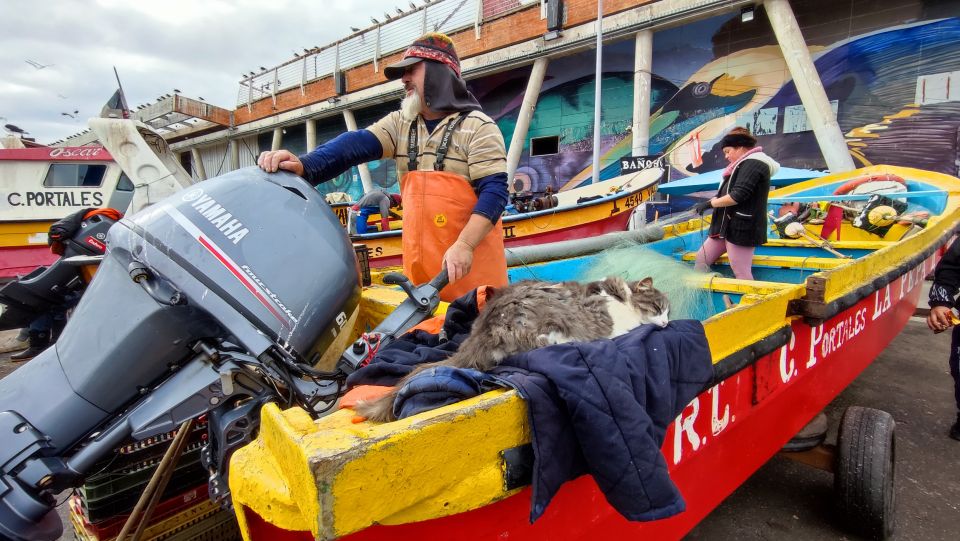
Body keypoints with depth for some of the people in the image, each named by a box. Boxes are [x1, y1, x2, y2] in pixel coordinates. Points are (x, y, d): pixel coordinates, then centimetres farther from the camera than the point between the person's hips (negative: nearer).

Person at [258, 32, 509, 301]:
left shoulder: (478, 126, -4)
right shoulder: (400, 123, 11)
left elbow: (494, 190, -11)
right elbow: (355, 146, -5)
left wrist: (464, 244, -24)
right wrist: (304, 165, -23)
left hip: (472, 258, -4)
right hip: (419, 259, 5)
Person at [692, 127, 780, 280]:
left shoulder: (753, 163, -13)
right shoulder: (745, 165, 21)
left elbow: (737, 195, -22)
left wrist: (709, 203, -14)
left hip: (741, 227, -11)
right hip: (728, 226, 11)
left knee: (741, 274, -8)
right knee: (701, 258, 10)